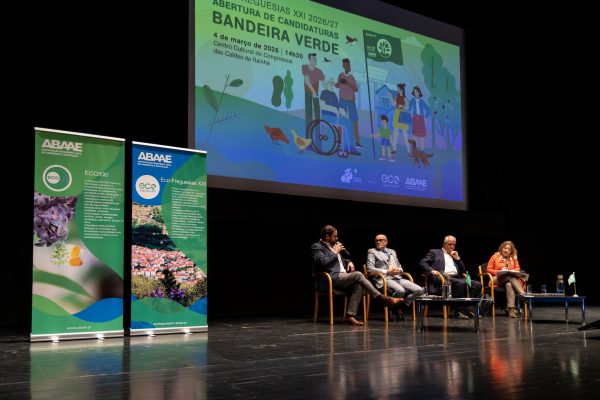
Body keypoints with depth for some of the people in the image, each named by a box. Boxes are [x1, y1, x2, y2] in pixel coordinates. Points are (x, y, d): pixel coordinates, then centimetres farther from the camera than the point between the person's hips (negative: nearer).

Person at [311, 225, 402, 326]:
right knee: (358, 275, -25)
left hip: (343, 276, 8)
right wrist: (335, 252, -8)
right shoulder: (316, 247, -1)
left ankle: (350, 315, -26)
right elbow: (322, 262, -18)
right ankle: (383, 298, -22)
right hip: (332, 279, -8)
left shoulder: (333, 245, 25)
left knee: (359, 286, -22)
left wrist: (348, 262, 14)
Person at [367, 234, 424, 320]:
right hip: (384, 279, -6)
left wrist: (399, 270, 1)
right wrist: (387, 272, -10)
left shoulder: (392, 252, 27)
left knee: (419, 290, -16)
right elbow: (370, 268, -2)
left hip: (397, 278, 6)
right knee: (400, 291, -37)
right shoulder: (372, 252, 11)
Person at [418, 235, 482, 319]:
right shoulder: (434, 252, 16)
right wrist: (432, 270, -14)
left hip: (456, 278, 6)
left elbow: (463, 271, 24)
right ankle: (459, 310, -25)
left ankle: (465, 309, -17)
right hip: (443, 277, -6)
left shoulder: (455, 255, 30)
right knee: (462, 283, -35)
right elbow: (422, 263, 4)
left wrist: (457, 258, 12)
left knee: (477, 285, -16)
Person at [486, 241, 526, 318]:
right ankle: (522, 294, -54)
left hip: (512, 278, 2)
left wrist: (512, 271, -5)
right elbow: (488, 269, 5)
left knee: (509, 284, -40)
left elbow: (518, 268, 19)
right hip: (498, 279, -2)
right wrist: (499, 272, -10)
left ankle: (511, 309, -52)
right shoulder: (495, 256, 10)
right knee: (511, 277, -37)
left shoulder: (513, 258, 19)